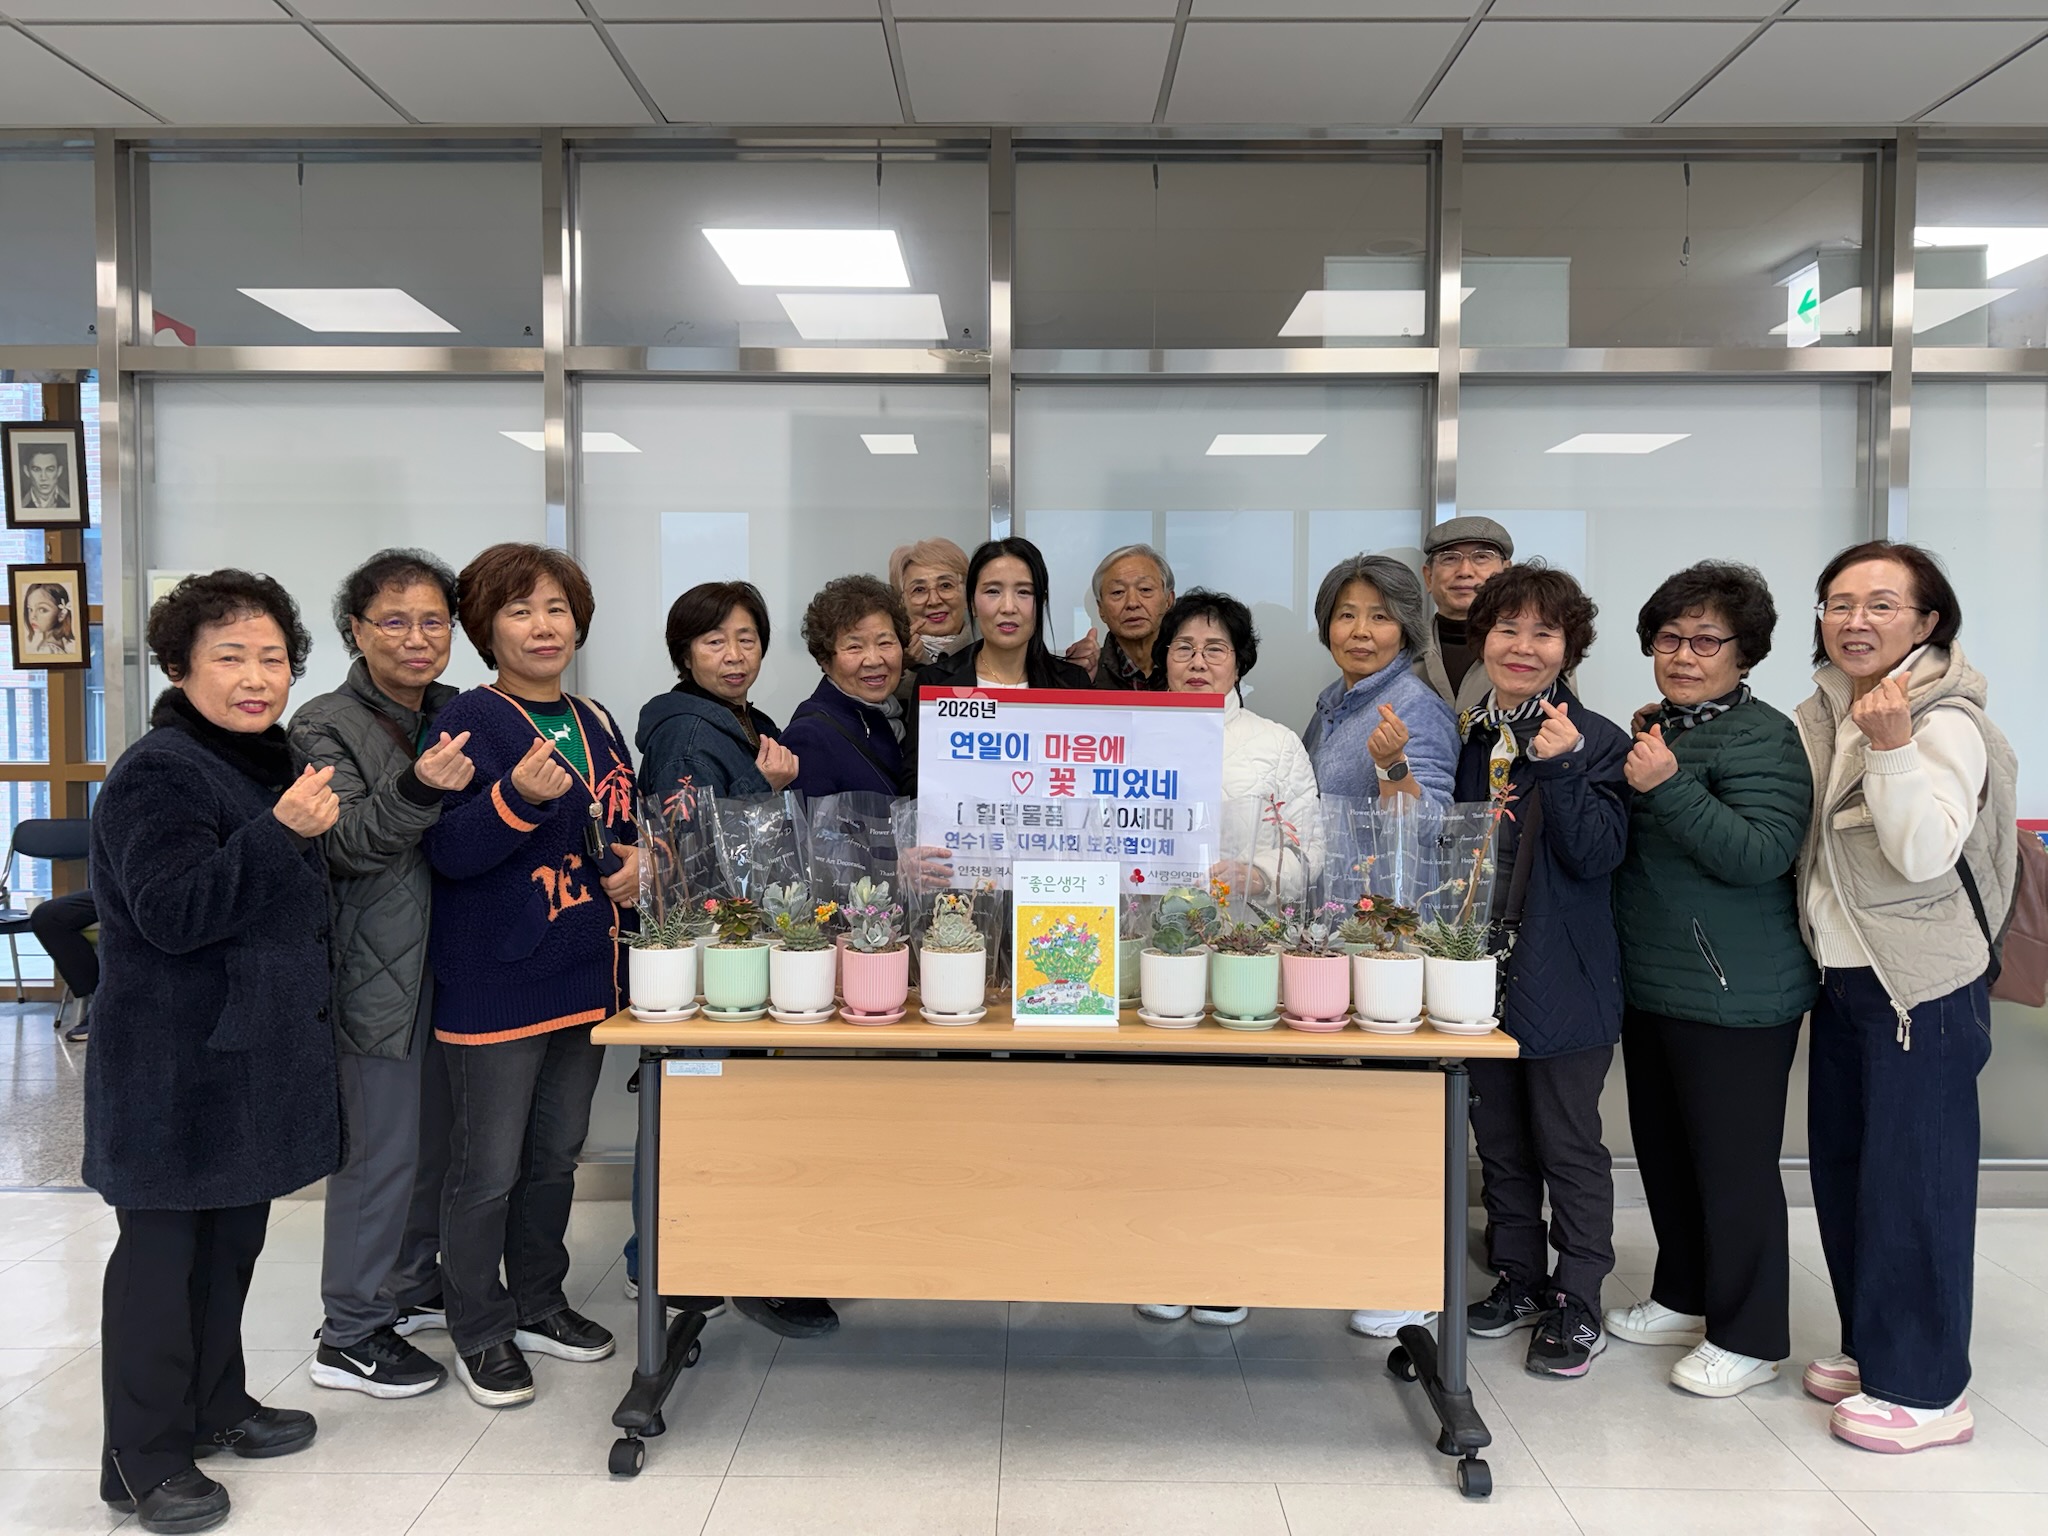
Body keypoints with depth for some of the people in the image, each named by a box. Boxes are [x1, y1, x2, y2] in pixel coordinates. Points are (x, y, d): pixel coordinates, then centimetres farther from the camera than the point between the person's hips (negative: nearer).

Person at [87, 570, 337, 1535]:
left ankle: (213, 1405, 34)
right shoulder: (157, 774, -17)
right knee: (162, 1246, 2)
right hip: (176, 1065, -9)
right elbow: (172, 913, -27)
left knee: (233, 1235, 18)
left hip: (254, 1052, 9)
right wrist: (280, 831, -34)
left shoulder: (269, 763, 11)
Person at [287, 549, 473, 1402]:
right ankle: (350, 1334, 13)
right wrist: (416, 791, -35)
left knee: (435, 1132, 17)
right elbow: (348, 846, -19)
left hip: (449, 962, 7)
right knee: (382, 1146, -1)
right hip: (379, 969, -7)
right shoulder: (327, 726, -9)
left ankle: (416, 1284, 35)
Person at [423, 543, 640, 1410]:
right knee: (487, 1169, 4)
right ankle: (479, 1334, 21)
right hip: (494, 983, -7)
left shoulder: (596, 725, 11)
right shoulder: (468, 723, -11)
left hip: (583, 976, 7)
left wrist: (635, 861, 1)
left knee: (556, 1156, 19)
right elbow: (448, 850, -19)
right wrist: (520, 796, -34)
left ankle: (538, 1304, 35)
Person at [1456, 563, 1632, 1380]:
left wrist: (1562, 765, -27)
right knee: (1500, 1141, 16)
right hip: (1484, 968, 5)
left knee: (1569, 1145, 5)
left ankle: (1576, 1305, 20)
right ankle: (1518, 1281, 32)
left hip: (1564, 978, -5)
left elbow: (1599, 856, -17)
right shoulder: (1465, 736, 6)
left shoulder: (1598, 742, -8)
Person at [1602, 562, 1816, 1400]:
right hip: (1650, 984, 9)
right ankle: (1683, 1296, 36)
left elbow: (1761, 855, -25)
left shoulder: (1762, 737, -13)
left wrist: (1668, 787, -31)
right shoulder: (1655, 729, 12)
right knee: (1662, 1145, 19)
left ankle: (1747, 1336, 17)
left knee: (1734, 1162, 2)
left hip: (1734, 996, -9)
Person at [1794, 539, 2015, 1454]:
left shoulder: (1946, 725, -15)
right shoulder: (1818, 717, 7)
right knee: (1841, 1169, 16)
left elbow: (1925, 854, -25)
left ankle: (1926, 1388, 13)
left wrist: (1893, 749, -34)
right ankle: (1870, 1345, 33)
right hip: (1840, 978, 8)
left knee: (1912, 1180, 0)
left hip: (1922, 988, -8)